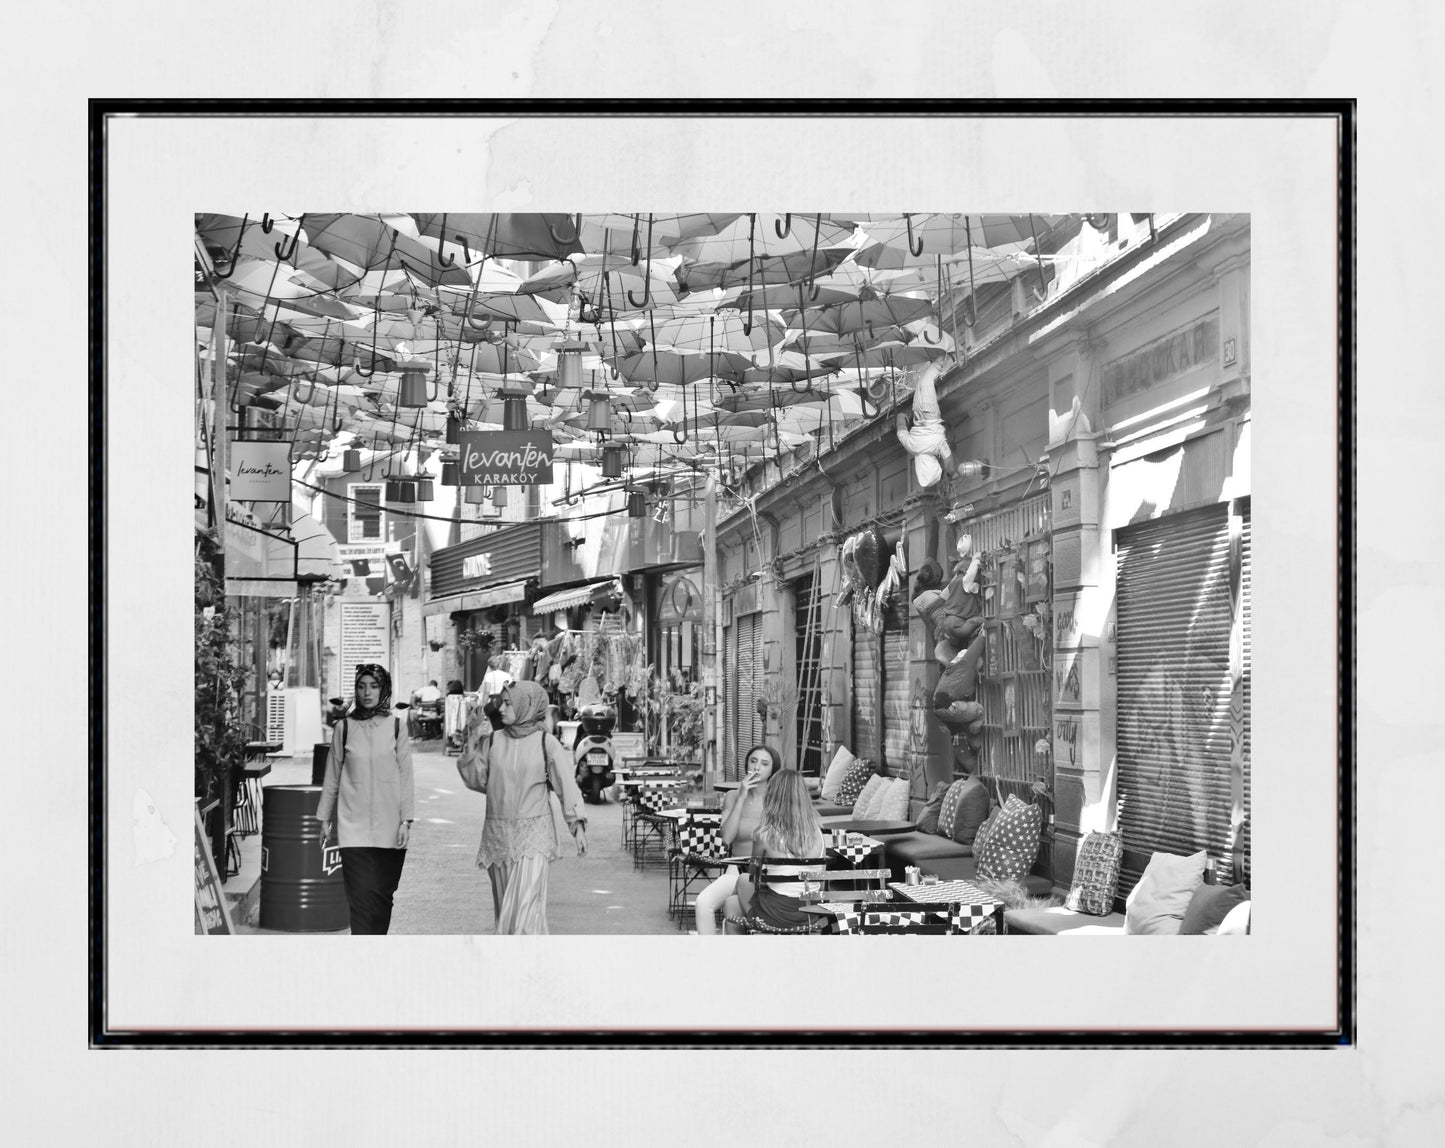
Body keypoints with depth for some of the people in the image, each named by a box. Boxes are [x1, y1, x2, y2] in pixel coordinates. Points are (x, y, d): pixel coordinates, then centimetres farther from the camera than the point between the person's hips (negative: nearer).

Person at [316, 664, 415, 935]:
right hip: (353, 826, -1)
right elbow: (332, 777, 11)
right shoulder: (344, 727, 5)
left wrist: (406, 820, -2)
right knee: (361, 895, -9)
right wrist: (324, 818, 12)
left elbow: (406, 777, 4)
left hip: (389, 825, 1)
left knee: (383, 895, 4)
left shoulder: (396, 726, 4)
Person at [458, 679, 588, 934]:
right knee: (505, 904, 9)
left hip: (533, 836, -4)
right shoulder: (493, 740, 5)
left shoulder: (545, 742, -3)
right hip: (498, 834, 4)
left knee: (526, 902, -14)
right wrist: (472, 743, -5)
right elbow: (476, 780, 4)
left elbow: (565, 784, -1)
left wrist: (577, 824, -7)